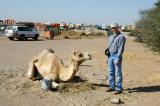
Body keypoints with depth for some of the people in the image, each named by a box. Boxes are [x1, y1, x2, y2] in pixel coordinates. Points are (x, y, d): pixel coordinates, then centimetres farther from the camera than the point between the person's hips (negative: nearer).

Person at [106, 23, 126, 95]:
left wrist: (118, 58, -21)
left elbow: (121, 48, -15)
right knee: (111, 72, 10)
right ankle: (112, 87, 20)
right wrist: (108, 57, 16)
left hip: (117, 56, -8)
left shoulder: (121, 37, -8)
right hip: (110, 56, 8)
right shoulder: (111, 37, 17)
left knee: (118, 73, -3)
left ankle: (119, 89, 3)